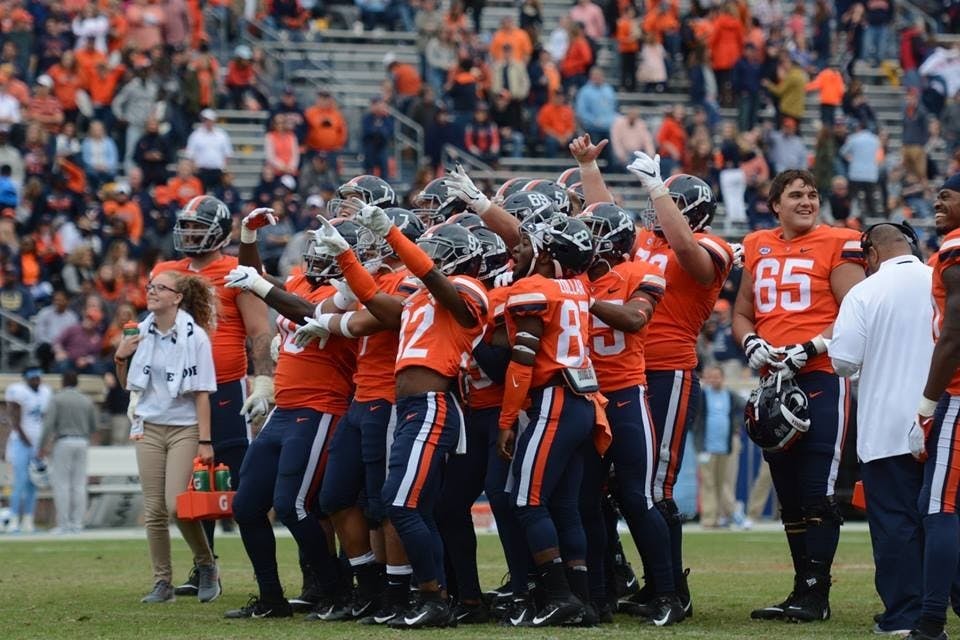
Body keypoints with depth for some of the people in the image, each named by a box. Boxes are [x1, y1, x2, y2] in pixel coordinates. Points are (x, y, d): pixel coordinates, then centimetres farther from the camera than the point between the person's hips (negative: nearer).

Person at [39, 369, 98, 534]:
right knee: (79, 485, 5)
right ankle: (77, 523, 2)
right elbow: (94, 426, 12)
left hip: (63, 442, -4)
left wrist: (42, 446, -6)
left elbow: (49, 424, -12)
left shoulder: (57, 399, -4)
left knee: (61, 484, -2)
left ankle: (64, 524, -7)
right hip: (82, 443, 4)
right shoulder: (86, 400, 10)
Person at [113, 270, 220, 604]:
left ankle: (206, 566, 9)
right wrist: (120, 359, -3)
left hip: (184, 429, -5)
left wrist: (205, 441, -14)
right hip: (150, 428, 5)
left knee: (177, 505, -14)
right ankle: (162, 583, 11)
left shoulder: (195, 337, -11)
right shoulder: (142, 333, 4)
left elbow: (202, 392, -11)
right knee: (154, 510, 3)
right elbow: (128, 384, 17)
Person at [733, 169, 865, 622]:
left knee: (817, 494, -8)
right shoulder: (757, 248, 13)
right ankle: (802, 590, 17)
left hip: (821, 380, -6)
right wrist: (751, 344, 1)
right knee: (789, 495, 10)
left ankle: (816, 593, -6)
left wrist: (809, 350, -17)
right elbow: (742, 313, 21)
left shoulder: (837, 245, -3)